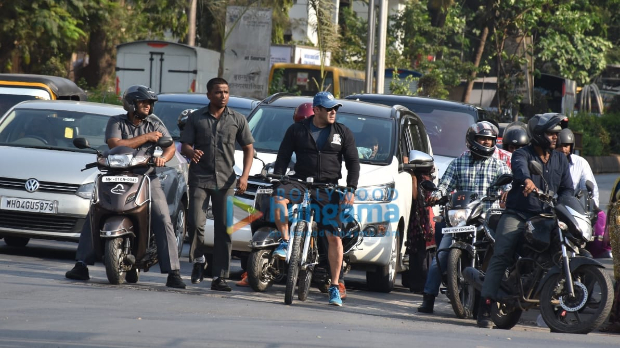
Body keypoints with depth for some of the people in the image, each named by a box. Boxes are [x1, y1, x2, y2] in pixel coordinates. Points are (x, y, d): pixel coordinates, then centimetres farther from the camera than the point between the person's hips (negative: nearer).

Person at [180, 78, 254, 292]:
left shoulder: (237, 119, 8)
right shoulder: (196, 118, 7)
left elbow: (248, 148, 11)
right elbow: (184, 145, 5)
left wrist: (244, 176, -2)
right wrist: (191, 152, -21)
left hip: (226, 180, 1)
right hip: (200, 178, -1)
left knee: (224, 229, -2)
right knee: (195, 223, -15)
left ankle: (219, 277, 1)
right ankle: (198, 260, 13)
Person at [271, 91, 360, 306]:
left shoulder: (343, 133, 8)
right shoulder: (297, 131, 6)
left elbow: (353, 162, 6)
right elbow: (283, 158, 5)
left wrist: (351, 189, -7)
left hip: (329, 189, 0)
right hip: (302, 183, 0)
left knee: (334, 237, -7)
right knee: (279, 194, -34)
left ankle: (334, 287, 1)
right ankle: (285, 242, -18)